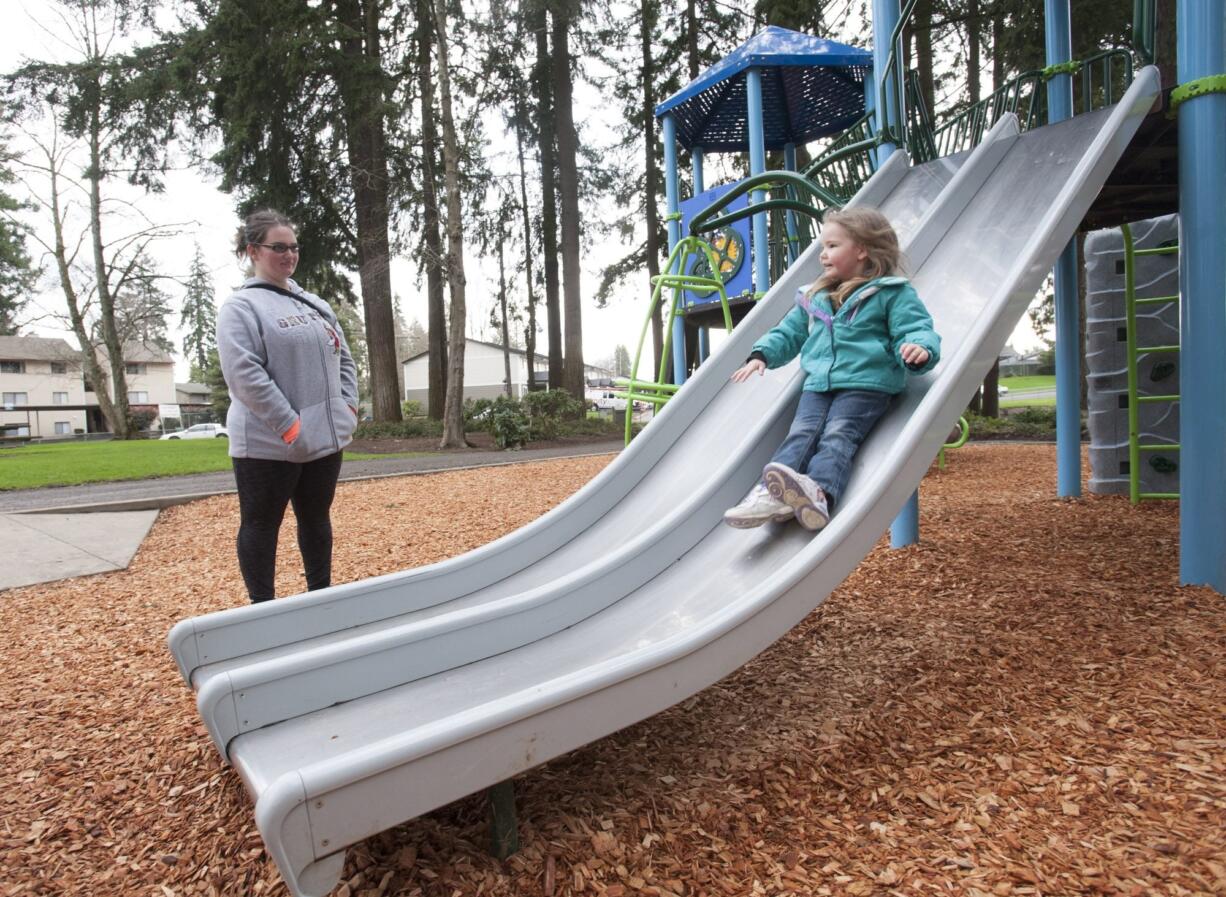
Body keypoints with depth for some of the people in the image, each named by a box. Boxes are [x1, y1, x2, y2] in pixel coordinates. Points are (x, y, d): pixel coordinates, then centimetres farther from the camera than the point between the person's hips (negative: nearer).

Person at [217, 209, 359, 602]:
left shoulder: (314, 304, 15)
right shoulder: (241, 306, -7)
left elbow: (343, 358, 19)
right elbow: (245, 375, -17)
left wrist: (347, 407, 4)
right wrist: (291, 427, -20)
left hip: (326, 437, 7)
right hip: (268, 444, -7)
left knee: (317, 520, 16)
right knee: (261, 525, 5)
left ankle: (321, 596, 30)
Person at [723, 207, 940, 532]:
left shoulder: (892, 293, 4)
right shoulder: (816, 297, 24)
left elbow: (916, 330, -4)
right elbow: (789, 331, 30)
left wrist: (919, 349, -28)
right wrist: (762, 354, 13)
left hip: (866, 383, -5)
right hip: (818, 383, 5)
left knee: (838, 436, -27)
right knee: (801, 434, -17)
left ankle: (820, 492, -50)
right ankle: (772, 493, -36)